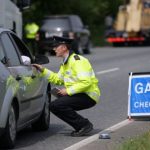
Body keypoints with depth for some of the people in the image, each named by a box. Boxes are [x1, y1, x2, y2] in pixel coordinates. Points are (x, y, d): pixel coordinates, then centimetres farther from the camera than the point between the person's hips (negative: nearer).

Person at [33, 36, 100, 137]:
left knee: (56, 105, -21)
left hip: (89, 96, -10)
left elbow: (86, 82, -25)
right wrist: (43, 70, 13)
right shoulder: (66, 63, 17)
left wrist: (68, 91, -20)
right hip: (79, 95, 10)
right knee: (54, 106, 11)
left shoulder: (77, 61, -16)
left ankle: (85, 125, -13)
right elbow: (58, 79, 21)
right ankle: (80, 127, 9)